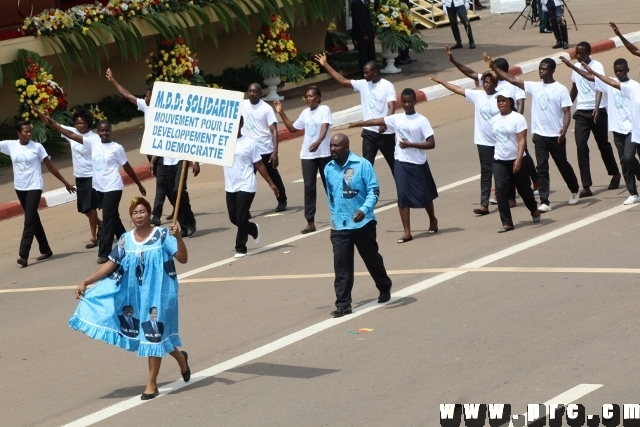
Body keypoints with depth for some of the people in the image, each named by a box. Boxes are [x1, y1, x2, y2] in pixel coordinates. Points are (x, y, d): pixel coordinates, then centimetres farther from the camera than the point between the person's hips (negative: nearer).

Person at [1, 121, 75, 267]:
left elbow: (50, 166, 0)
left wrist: (65, 183, 2)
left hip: (34, 187, -4)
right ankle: (45, 250, 24)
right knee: (33, 219, 13)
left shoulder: (37, 147, -6)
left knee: (29, 220, -12)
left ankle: (23, 255, -17)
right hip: (20, 188, 4)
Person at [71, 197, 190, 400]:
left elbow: (183, 259, -16)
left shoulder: (162, 235, -11)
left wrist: (177, 237, -33)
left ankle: (152, 383, 12)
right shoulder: (126, 240, 1)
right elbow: (111, 264, 3)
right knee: (147, 333, 12)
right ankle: (180, 357, 40)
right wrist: (85, 282, -2)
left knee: (153, 334, 1)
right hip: (136, 294, 5)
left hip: (158, 293, -5)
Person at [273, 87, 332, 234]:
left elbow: (324, 128, -23)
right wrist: (281, 113, 11)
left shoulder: (324, 110, -8)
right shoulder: (305, 113, 10)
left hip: (324, 154, -5)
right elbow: (293, 128, 20)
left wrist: (318, 142, -41)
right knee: (309, 187, -1)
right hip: (307, 155, 5)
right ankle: (310, 222, -1)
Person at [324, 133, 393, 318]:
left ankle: (385, 289, 39)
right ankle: (343, 304, -5)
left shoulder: (362, 165, -10)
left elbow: (374, 191, -12)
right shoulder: (328, 169, 4)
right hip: (339, 226, 3)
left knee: (372, 259, 15)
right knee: (341, 266, -6)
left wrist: (364, 209, -27)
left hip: (363, 223, -3)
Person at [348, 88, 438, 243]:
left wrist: (410, 144, -20)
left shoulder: (422, 121, -9)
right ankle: (407, 232, -3)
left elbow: (431, 144, -13)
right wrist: (357, 124, 19)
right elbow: (376, 121, 13)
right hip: (401, 163, 3)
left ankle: (433, 220, 40)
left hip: (418, 164, -3)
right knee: (403, 196, -6)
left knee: (424, 195, 11)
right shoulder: (396, 119, 2)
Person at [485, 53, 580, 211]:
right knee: (541, 168, -2)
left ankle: (575, 190, 37)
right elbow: (512, 80, 0)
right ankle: (544, 202, -3)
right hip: (539, 135, 3)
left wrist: (564, 129, -27)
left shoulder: (561, 90, -8)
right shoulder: (534, 87, 3)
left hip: (556, 136, -3)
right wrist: (493, 67, -7)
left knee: (563, 165, 14)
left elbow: (566, 112, -10)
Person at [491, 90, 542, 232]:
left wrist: (518, 160, -25)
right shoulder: (494, 120, 6)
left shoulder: (518, 118, -11)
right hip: (499, 161, 4)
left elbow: (522, 141, -16)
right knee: (501, 190, -9)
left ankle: (534, 210, 40)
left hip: (516, 161, -4)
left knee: (524, 188, 11)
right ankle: (506, 223, -7)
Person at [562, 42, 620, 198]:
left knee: (603, 144, 10)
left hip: (597, 111, -4)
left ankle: (615, 174, 37)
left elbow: (599, 87, -25)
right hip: (581, 113, 4)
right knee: (581, 146, -9)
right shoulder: (576, 68, 7)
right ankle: (586, 186, -11)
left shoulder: (596, 66, -12)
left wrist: (597, 107, -40)